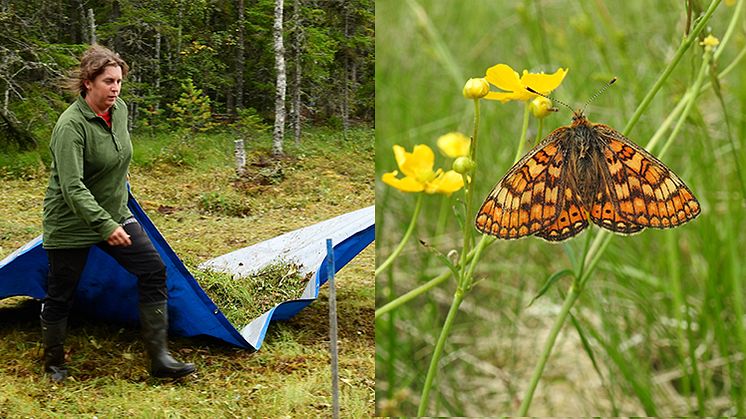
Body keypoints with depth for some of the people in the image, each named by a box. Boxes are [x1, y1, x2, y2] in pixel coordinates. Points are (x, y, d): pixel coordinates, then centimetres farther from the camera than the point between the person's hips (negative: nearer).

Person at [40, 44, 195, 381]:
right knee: (60, 296, 6)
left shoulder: (120, 110, -2)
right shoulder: (71, 126, -25)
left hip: (115, 215, 7)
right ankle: (53, 364, 30)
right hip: (71, 223, -6)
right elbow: (72, 188, -32)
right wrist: (105, 225, -40)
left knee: (153, 270, -6)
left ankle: (159, 358, -2)